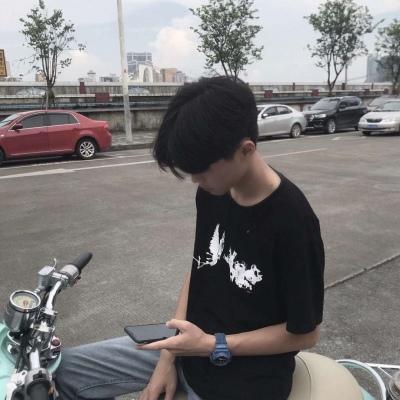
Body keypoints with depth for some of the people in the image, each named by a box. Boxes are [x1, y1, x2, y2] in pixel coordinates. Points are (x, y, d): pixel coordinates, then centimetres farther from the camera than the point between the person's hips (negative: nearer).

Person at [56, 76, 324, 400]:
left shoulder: (292, 221, -26)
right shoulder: (213, 192, -6)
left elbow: (304, 333, -16)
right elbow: (199, 269, 3)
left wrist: (212, 346, -20)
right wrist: (169, 356, -1)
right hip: (191, 345, 6)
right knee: (64, 371, 8)